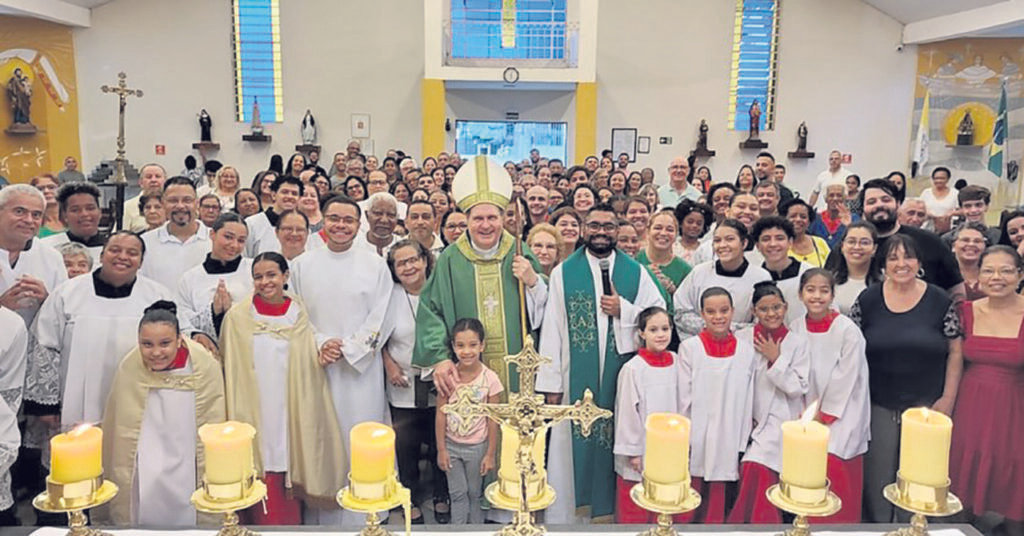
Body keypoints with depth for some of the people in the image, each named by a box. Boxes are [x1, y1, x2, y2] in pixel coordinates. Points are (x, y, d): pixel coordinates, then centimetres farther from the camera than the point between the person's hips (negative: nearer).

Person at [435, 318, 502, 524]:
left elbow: (493, 420, -9)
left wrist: (490, 454, -6)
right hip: (451, 445, 1)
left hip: (477, 447, -1)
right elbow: (441, 414, -5)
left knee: (475, 493, 15)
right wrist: (441, 449, -3)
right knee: (457, 493, 12)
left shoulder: (490, 379, -16)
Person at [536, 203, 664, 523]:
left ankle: (614, 506, 22)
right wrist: (551, 382, -6)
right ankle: (564, 512, 16)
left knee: (618, 441, 7)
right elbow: (552, 329, -2)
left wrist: (624, 310, -9)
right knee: (573, 444, 3)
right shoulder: (563, 273, 2)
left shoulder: (635, 272, 7)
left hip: (621, 374, 1)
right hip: (577, 375, -1)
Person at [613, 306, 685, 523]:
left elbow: (680, 405, 8)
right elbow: (627, 411, -12)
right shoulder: (632, 368, -15)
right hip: (640, 450, -5)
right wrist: (632, 451, -9)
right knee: (633, 510, 5)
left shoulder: (675, 363, 1)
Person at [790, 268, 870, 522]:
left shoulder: (848, 330, -11)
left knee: (829, 461, -15)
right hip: (809, 413, 4)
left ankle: (840, 523, 5)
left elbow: (846, 378, -11)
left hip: (842, 412, -3)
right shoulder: (795, 328, 2)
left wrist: (824, 416, -9)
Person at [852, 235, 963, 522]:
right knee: (877, 473, 10)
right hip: (878, 404, 0)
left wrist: (948, 398, -4)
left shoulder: (941, 301, -3)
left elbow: (955, 352, 1)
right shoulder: (867, 300, -2)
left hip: (926, 404, 0)